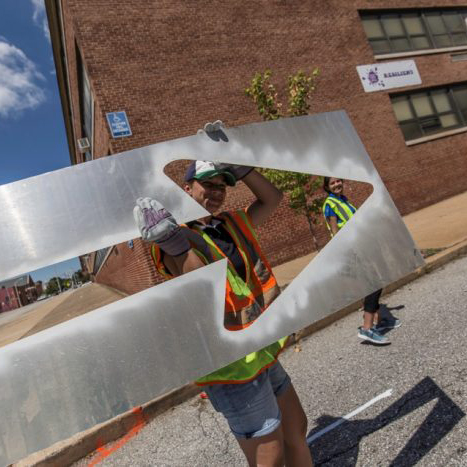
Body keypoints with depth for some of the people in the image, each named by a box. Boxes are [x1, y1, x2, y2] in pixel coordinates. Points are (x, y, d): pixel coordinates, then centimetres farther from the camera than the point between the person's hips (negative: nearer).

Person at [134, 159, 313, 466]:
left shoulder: (233, 224, 8)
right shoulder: (175, 240, -15)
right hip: (233, 367, -8)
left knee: (296, 429, 23)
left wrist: (240, 167, 4)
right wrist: (175, 244, -45)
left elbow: (272, 198, 15)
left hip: (262, 354, 8)